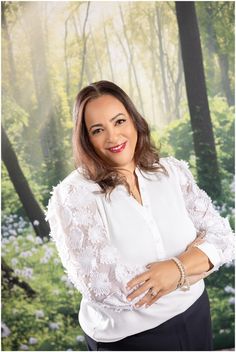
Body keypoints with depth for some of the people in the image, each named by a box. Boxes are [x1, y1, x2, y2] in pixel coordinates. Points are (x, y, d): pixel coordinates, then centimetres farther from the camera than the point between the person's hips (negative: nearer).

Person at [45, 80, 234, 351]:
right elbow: (105, 288, -26)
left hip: (195, 316, 4)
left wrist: (176, 268, -26)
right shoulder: (72, 196, -19)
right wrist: (195, 259, -18)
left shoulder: (173, 171, -5)